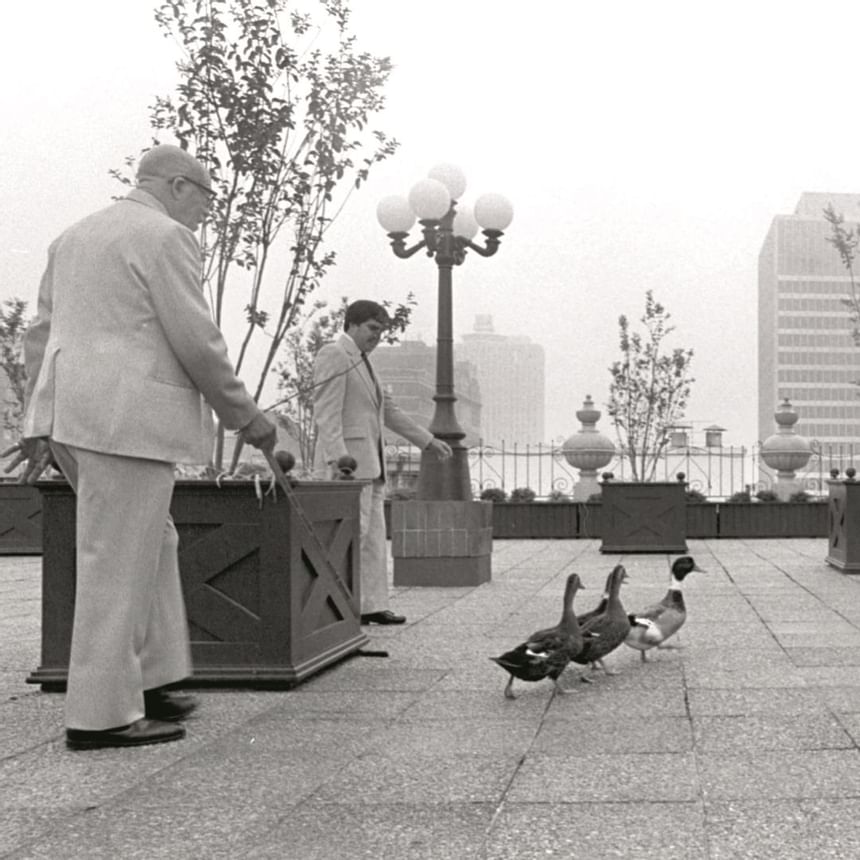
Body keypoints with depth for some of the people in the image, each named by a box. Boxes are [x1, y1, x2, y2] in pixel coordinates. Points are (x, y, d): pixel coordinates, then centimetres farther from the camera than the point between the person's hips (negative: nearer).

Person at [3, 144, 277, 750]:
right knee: (119, 562, -5)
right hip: (128, 419, -9)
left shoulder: (75, 237, 20)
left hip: (71, 415, 9)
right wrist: (245, 416, -1)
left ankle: (148, 684, 19)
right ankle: (101, 716, 0)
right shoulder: (164, 236, -6)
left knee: (152, 544, 17)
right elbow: (196, 342, -11)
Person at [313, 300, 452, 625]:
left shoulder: (361, 363, 22)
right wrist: (337, 458, -27)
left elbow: (388, 410, 27)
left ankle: (372, 606, 6)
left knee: (374, 536, 6)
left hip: (369, 463, 10)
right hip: (347, 460, -10)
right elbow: (326, 411, -17)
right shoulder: (333, 355, -8)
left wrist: (429, 440, 28)